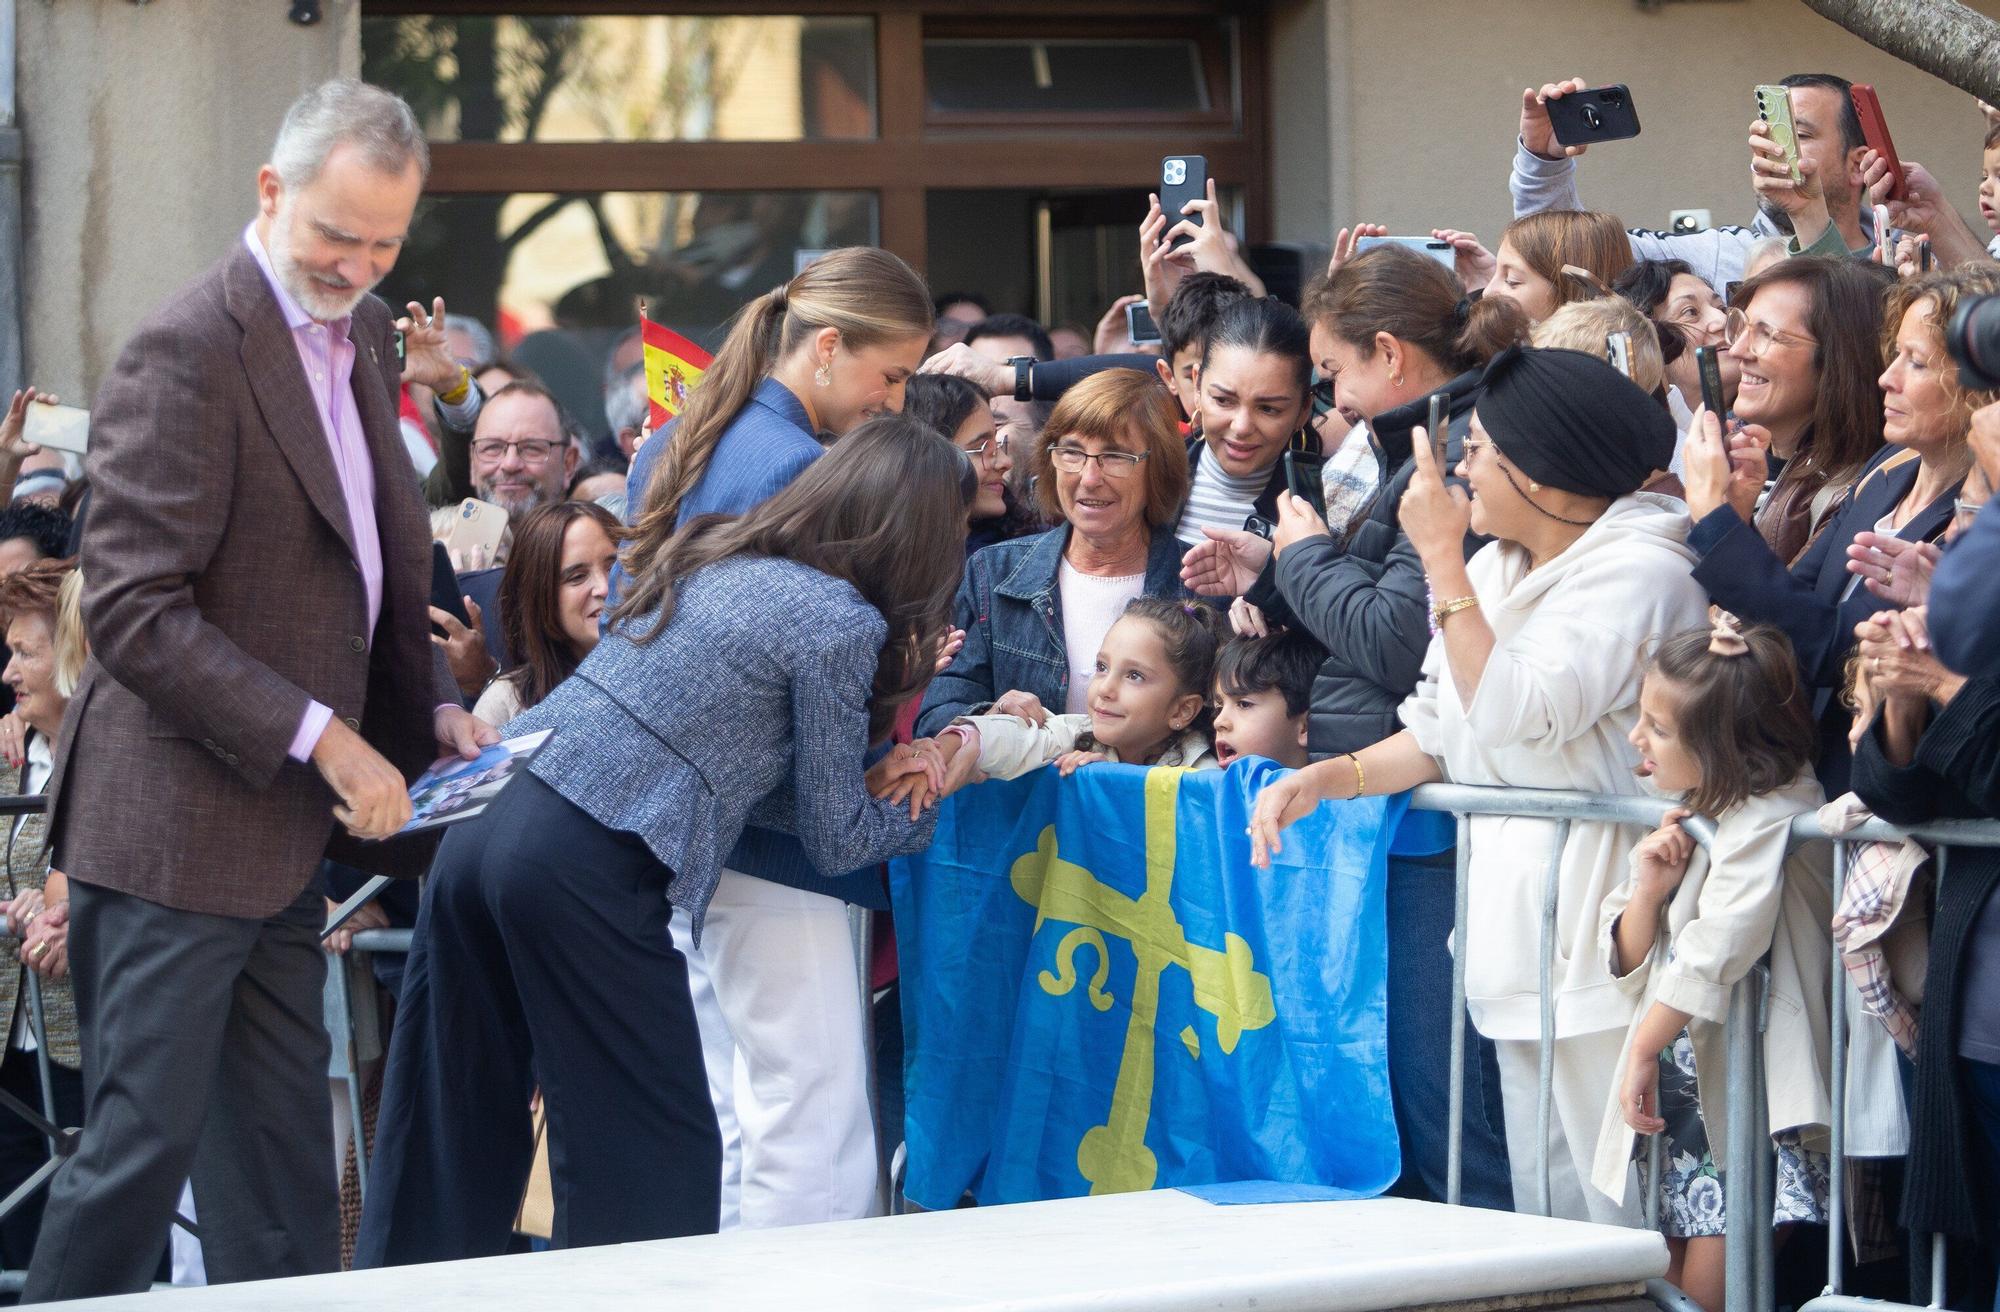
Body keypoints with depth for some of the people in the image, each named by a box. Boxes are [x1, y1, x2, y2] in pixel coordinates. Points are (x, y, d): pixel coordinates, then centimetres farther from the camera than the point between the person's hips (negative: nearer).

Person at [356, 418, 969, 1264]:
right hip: (584, 870, -8)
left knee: (455, 1141, 13)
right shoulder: (841, 623, -5)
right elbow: (834, 840, 3)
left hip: (484, 829, 8)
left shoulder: (713, 556, 18)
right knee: (656, 1162, 3)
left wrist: (868, 778, 21)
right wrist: (920, 812, 21)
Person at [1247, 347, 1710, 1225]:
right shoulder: (1497, 570, 14)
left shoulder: (1638, 573, -13)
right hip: (1519, 920, 9)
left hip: (1598, 920, -9)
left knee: (1617, 1206, -8)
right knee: (1538, 1210, 11)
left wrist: (1440, 560, -16)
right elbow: (1442, 733, 18)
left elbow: (1511, 714, -21)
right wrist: (1326, 779, 2)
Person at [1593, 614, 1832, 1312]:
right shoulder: (1686, 817, 12)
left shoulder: (1771, 821, -15)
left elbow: (1711, 958, -24)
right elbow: (1627, 960, 14)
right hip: (1678, 1096, 9)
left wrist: (1644, 1051, -15)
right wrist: (1647, 888, -6)